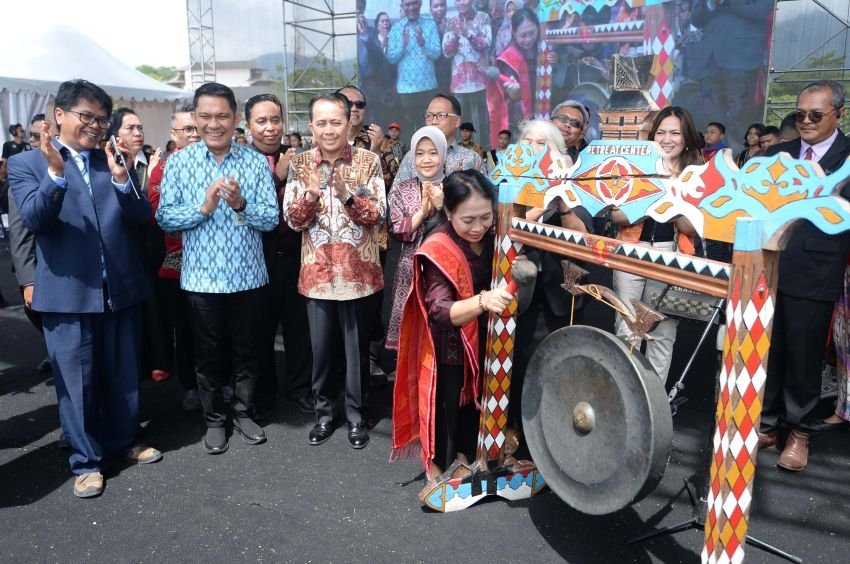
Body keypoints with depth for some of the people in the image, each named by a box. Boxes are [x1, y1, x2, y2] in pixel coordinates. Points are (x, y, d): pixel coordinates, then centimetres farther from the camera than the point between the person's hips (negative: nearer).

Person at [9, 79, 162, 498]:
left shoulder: (115, 161, 9)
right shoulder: (27, 163, -1)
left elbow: (140, 217, 1)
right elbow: (34, 220, -15)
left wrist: (122, 178, -16)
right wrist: (56, 172, -29)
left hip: (120, 288, 4)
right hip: (67, 292, -3)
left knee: (123, 374, 16)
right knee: (77, 381, 8)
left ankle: (123, 442, 35)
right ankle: (86, 461, 23)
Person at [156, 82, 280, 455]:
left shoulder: (255, 162, -2)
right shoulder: (179, 162, -2)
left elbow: (272, 218, -5)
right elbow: (164, 217, -5)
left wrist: (241, 206, -23)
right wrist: (202, 208, -20)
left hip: (248, 276, 1)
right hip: (202, 277, 0)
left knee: (247, 351, 13)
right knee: (208, 353, 13)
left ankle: (244, 413, 32)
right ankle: (214, 419, 30)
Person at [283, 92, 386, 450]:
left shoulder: (368, 161, -3)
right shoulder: (299, 164, 2)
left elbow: (377, 214, -9)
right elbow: (292, 220, -2)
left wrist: (346, 195, -26)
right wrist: (311, 195, -23)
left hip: (359, 271, -1)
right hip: (318, 272, 2)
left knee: (357, 348, 9)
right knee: (321, 348, 12)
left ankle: (356, 415, 26)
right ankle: (324, 412, 30)